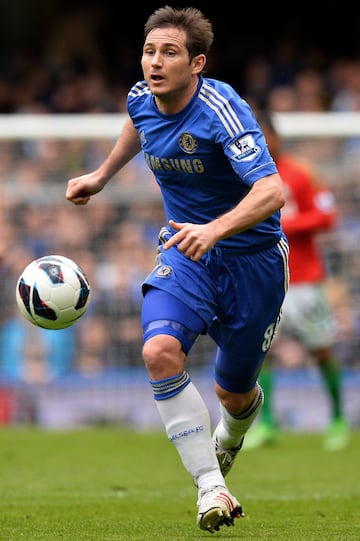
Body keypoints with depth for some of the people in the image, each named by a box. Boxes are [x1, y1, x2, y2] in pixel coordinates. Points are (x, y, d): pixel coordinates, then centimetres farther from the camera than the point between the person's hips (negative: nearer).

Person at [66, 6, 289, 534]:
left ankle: (228, 440, 50)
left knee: (233, 394, 10)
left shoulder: (223, 110, -26)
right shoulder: (142, 99, -6)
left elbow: (272, 191, -37)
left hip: (252, 257, -4)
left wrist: (214, 230, -51)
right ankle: (211, 487, -21)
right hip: (185, 252, 4)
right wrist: (102, 174, 24)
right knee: (161, 351, -26)